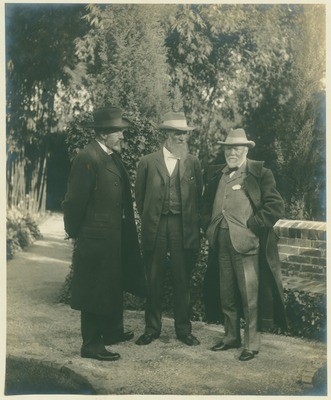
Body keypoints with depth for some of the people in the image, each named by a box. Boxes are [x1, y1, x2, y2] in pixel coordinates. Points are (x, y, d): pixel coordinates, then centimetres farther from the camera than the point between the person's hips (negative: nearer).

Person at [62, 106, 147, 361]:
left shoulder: (113, 157, 11)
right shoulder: (87, 159, -18)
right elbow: (75, 201, -17)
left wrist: (126, 231, 16)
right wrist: (76, 232, -8)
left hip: (115, 236, 10)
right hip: (96, 238, -10)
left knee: (115, 286, 20)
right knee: (95, 290, 0)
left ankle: (112, 331, 36)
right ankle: (92, 344, 11)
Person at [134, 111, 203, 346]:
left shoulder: (193, 163, 7)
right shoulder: (148, 162, 3)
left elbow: (198, 196, 10)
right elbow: (140, 196, 9)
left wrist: (194, 223, 5)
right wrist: (148, 220, 7)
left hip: (184, 228, 1)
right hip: (155, 228, 0)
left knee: (183, 281, 6)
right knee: (154, 281, 7)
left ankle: (184, 329, 18)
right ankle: (152, 329, 19)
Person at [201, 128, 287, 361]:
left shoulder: (260, 173, -3)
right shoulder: (215, 174, 14)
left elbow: (276, 206, -9)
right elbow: (206, 204, 23)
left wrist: (252, 226, -12)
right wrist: (209, 228, 10)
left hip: (247, 244, -5)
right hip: (221, 244, 6)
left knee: (250, 296, -1)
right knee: (226, 295, 14)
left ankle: (252, 344, 11)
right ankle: (231, 338, 28)